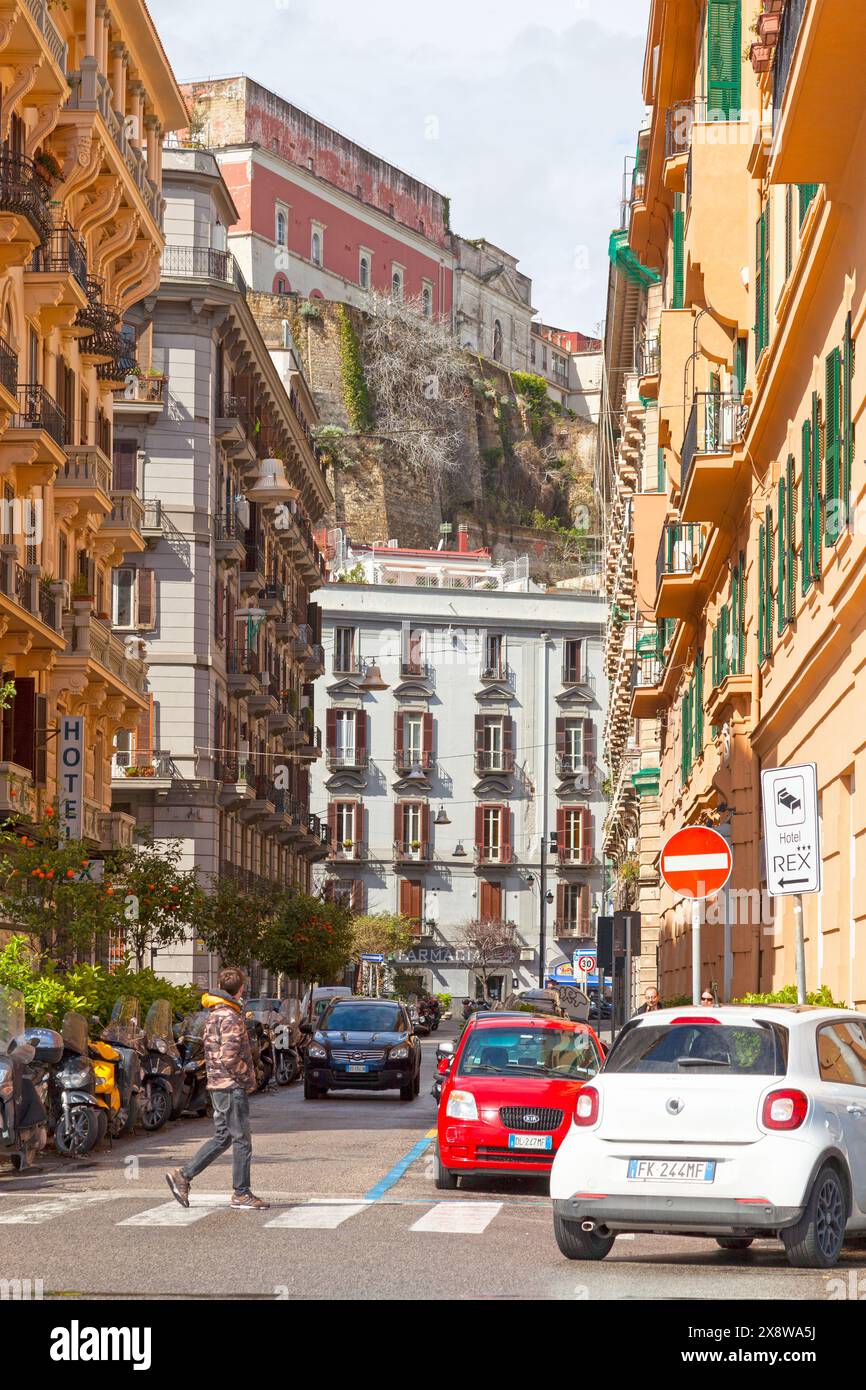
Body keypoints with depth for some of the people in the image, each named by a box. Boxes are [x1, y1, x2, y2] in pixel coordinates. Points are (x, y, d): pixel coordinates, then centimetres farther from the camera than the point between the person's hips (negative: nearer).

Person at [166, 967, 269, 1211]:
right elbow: (229, 1058, -22)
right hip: (232, 1085, -9)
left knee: (222, 1137, 15)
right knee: (242, 1141, -3)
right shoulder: (231, 1018, -16)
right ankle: (241, 1195, 1)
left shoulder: (214, 1015, 14)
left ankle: (182, 1175, 13)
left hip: (217, 1085, 9)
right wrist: (248, 1075, -10)